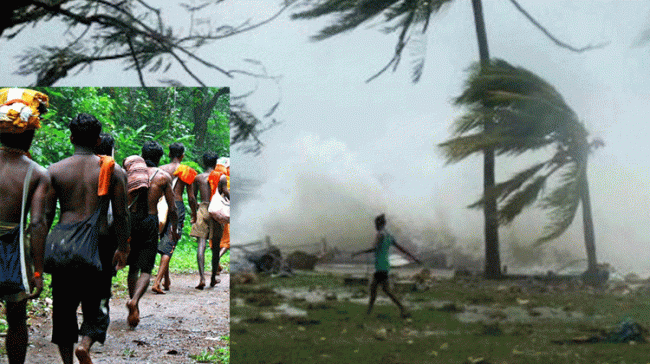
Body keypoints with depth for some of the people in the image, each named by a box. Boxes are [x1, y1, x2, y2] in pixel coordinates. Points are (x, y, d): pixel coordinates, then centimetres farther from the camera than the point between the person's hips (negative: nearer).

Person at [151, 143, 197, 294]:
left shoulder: (161, 169, 6)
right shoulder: (187, 172, 1)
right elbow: (191, 197, 1)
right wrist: (194, 215, 15)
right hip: (177, 207, -3)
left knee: (165, 243, 19)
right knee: (169, 247, -5)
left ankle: (166, 280, 27)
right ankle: (157, 282, -17)